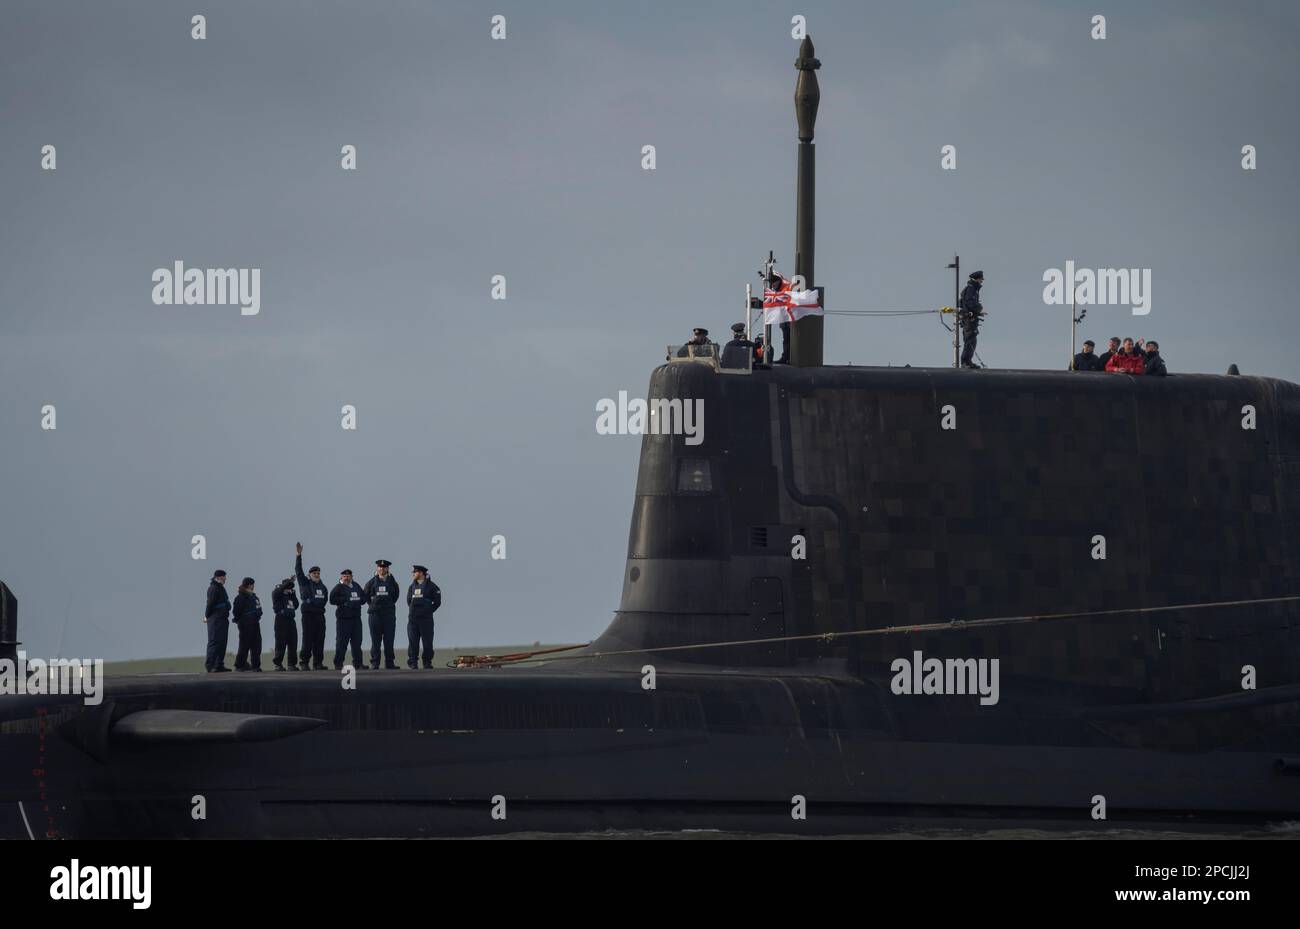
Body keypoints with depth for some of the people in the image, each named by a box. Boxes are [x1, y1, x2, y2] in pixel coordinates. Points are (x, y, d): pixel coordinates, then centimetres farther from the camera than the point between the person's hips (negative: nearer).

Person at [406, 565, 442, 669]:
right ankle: (412, 663, 2)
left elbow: (437, 602, 2)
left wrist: (429, 611, 0)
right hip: (413, 618, 4)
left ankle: (427, 663, 5)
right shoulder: (412, 587, 13)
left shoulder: (431, 586, 0)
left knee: (427, 643, -1)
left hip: (426, 619, -4)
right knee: (413, 642, -1)